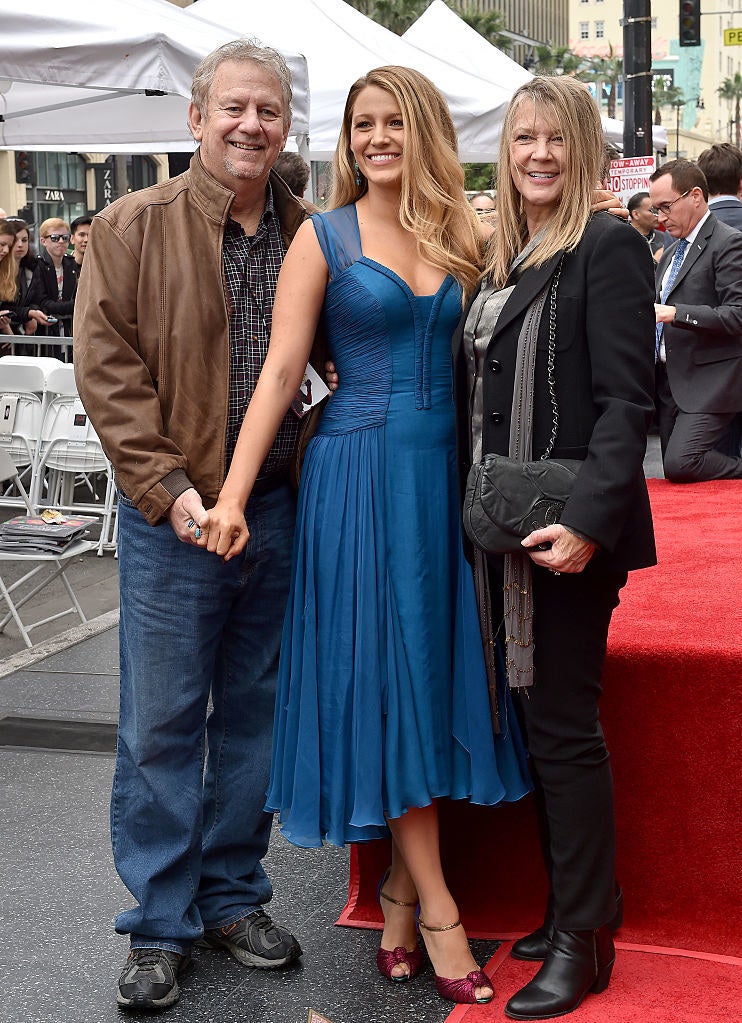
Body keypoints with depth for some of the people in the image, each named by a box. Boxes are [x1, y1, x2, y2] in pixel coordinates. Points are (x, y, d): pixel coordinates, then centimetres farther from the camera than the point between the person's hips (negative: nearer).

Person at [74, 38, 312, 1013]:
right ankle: (160, 925, 15)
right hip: (174, 513, -3)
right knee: (162, 721, 2)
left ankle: (233, 896, 29)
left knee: (254, 711, 13)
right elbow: (108, 368, -7)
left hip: (278, 510, 4)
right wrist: (169, 486, -14)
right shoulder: (133, 228, -3)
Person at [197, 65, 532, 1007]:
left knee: (436, 672, 6)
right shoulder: (324, 238, 0)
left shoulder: (460, 240, 10)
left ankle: (398, 893, 19)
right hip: (361, 474, -4)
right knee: (387, 678, -1)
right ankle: (436, 909, 7)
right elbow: (280, 371, -5)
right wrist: (232, 494, -11)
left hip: (447, 473, 4)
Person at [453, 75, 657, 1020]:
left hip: (567, 531, -7)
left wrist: (589, 521, -26)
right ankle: (569, 907, 26)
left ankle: (584, 941, 11)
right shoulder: (501, 256, 14)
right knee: (533, 720, 13)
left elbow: (625, 401, -16)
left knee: (562, 726, -2)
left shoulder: (607, 248, -9)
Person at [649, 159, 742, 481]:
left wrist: (674, 313, -24)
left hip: (707, 382, -9)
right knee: (675, 474, 6)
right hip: (670, 382, 9)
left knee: (680, 464, -22)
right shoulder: (672, 252, 20)